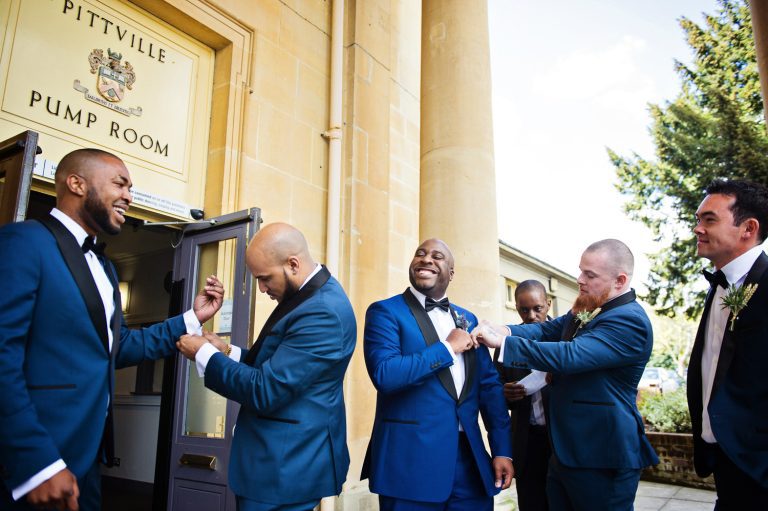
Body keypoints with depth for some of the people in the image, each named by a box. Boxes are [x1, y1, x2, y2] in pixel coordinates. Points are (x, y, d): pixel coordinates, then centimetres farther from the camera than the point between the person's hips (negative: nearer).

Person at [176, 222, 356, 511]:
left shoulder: (322, 311, -27)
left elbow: (264, 392, -26)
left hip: (285, 465, -9)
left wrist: (204, 354, -15)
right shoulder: (309, 293, 5)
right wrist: (228, 352, 0)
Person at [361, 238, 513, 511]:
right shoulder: (385, 312, -6)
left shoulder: (467, 319, 11)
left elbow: (489, 385, 11)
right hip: (412, 458, -4)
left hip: (470, 458, 5)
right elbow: (384, 374, -21)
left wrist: (502, 450, 6)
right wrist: (448, 348, -14)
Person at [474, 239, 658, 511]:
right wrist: (505, 330, -18)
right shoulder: (586, 310, 8)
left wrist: (502, 341, -29)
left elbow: (568, 356, -31)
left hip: (602, 460, -8)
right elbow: (547, 329, 3)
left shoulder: (629, 320, -21)